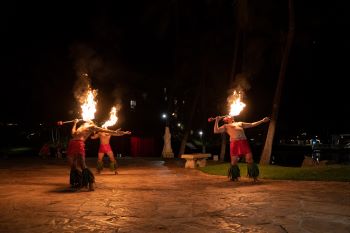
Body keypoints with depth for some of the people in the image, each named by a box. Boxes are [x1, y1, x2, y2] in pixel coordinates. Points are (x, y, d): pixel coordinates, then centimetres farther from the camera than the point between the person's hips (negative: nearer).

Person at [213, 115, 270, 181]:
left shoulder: (240, 123, 31)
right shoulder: (226, 126, 18)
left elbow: (252, 124, 33)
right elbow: (216, 131, 7)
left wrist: (262, 121, 29)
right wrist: (217, 121, 5)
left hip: (244, 142, 3)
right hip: (234, 143, -3)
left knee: (250, 159, -3)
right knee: (234, 161, -4)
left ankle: (254, 177, 5)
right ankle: (234, 177, 9)